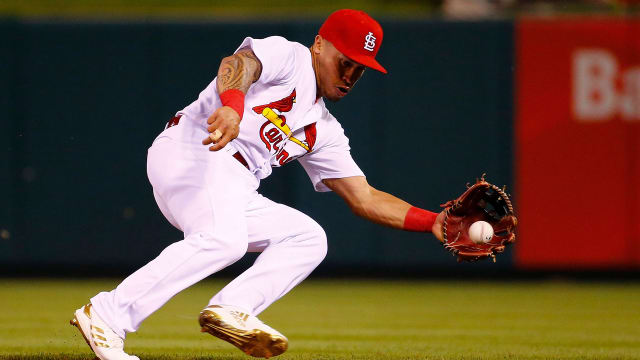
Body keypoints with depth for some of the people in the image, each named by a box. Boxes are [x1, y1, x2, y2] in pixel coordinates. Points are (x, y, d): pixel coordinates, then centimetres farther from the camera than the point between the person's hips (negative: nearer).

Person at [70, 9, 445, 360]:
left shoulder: (323, 130, 25)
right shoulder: (287, 55, 3)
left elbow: (365, 198, 22)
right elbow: (239, 64, -20)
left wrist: (434, 222, 9)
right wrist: (233, 106, -44)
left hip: (234, 195, 9)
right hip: (190, 153, -9)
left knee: (308, 237, 2)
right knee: (223, 240, -31)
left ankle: (232, 309, -19)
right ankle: (108, 314, -33)